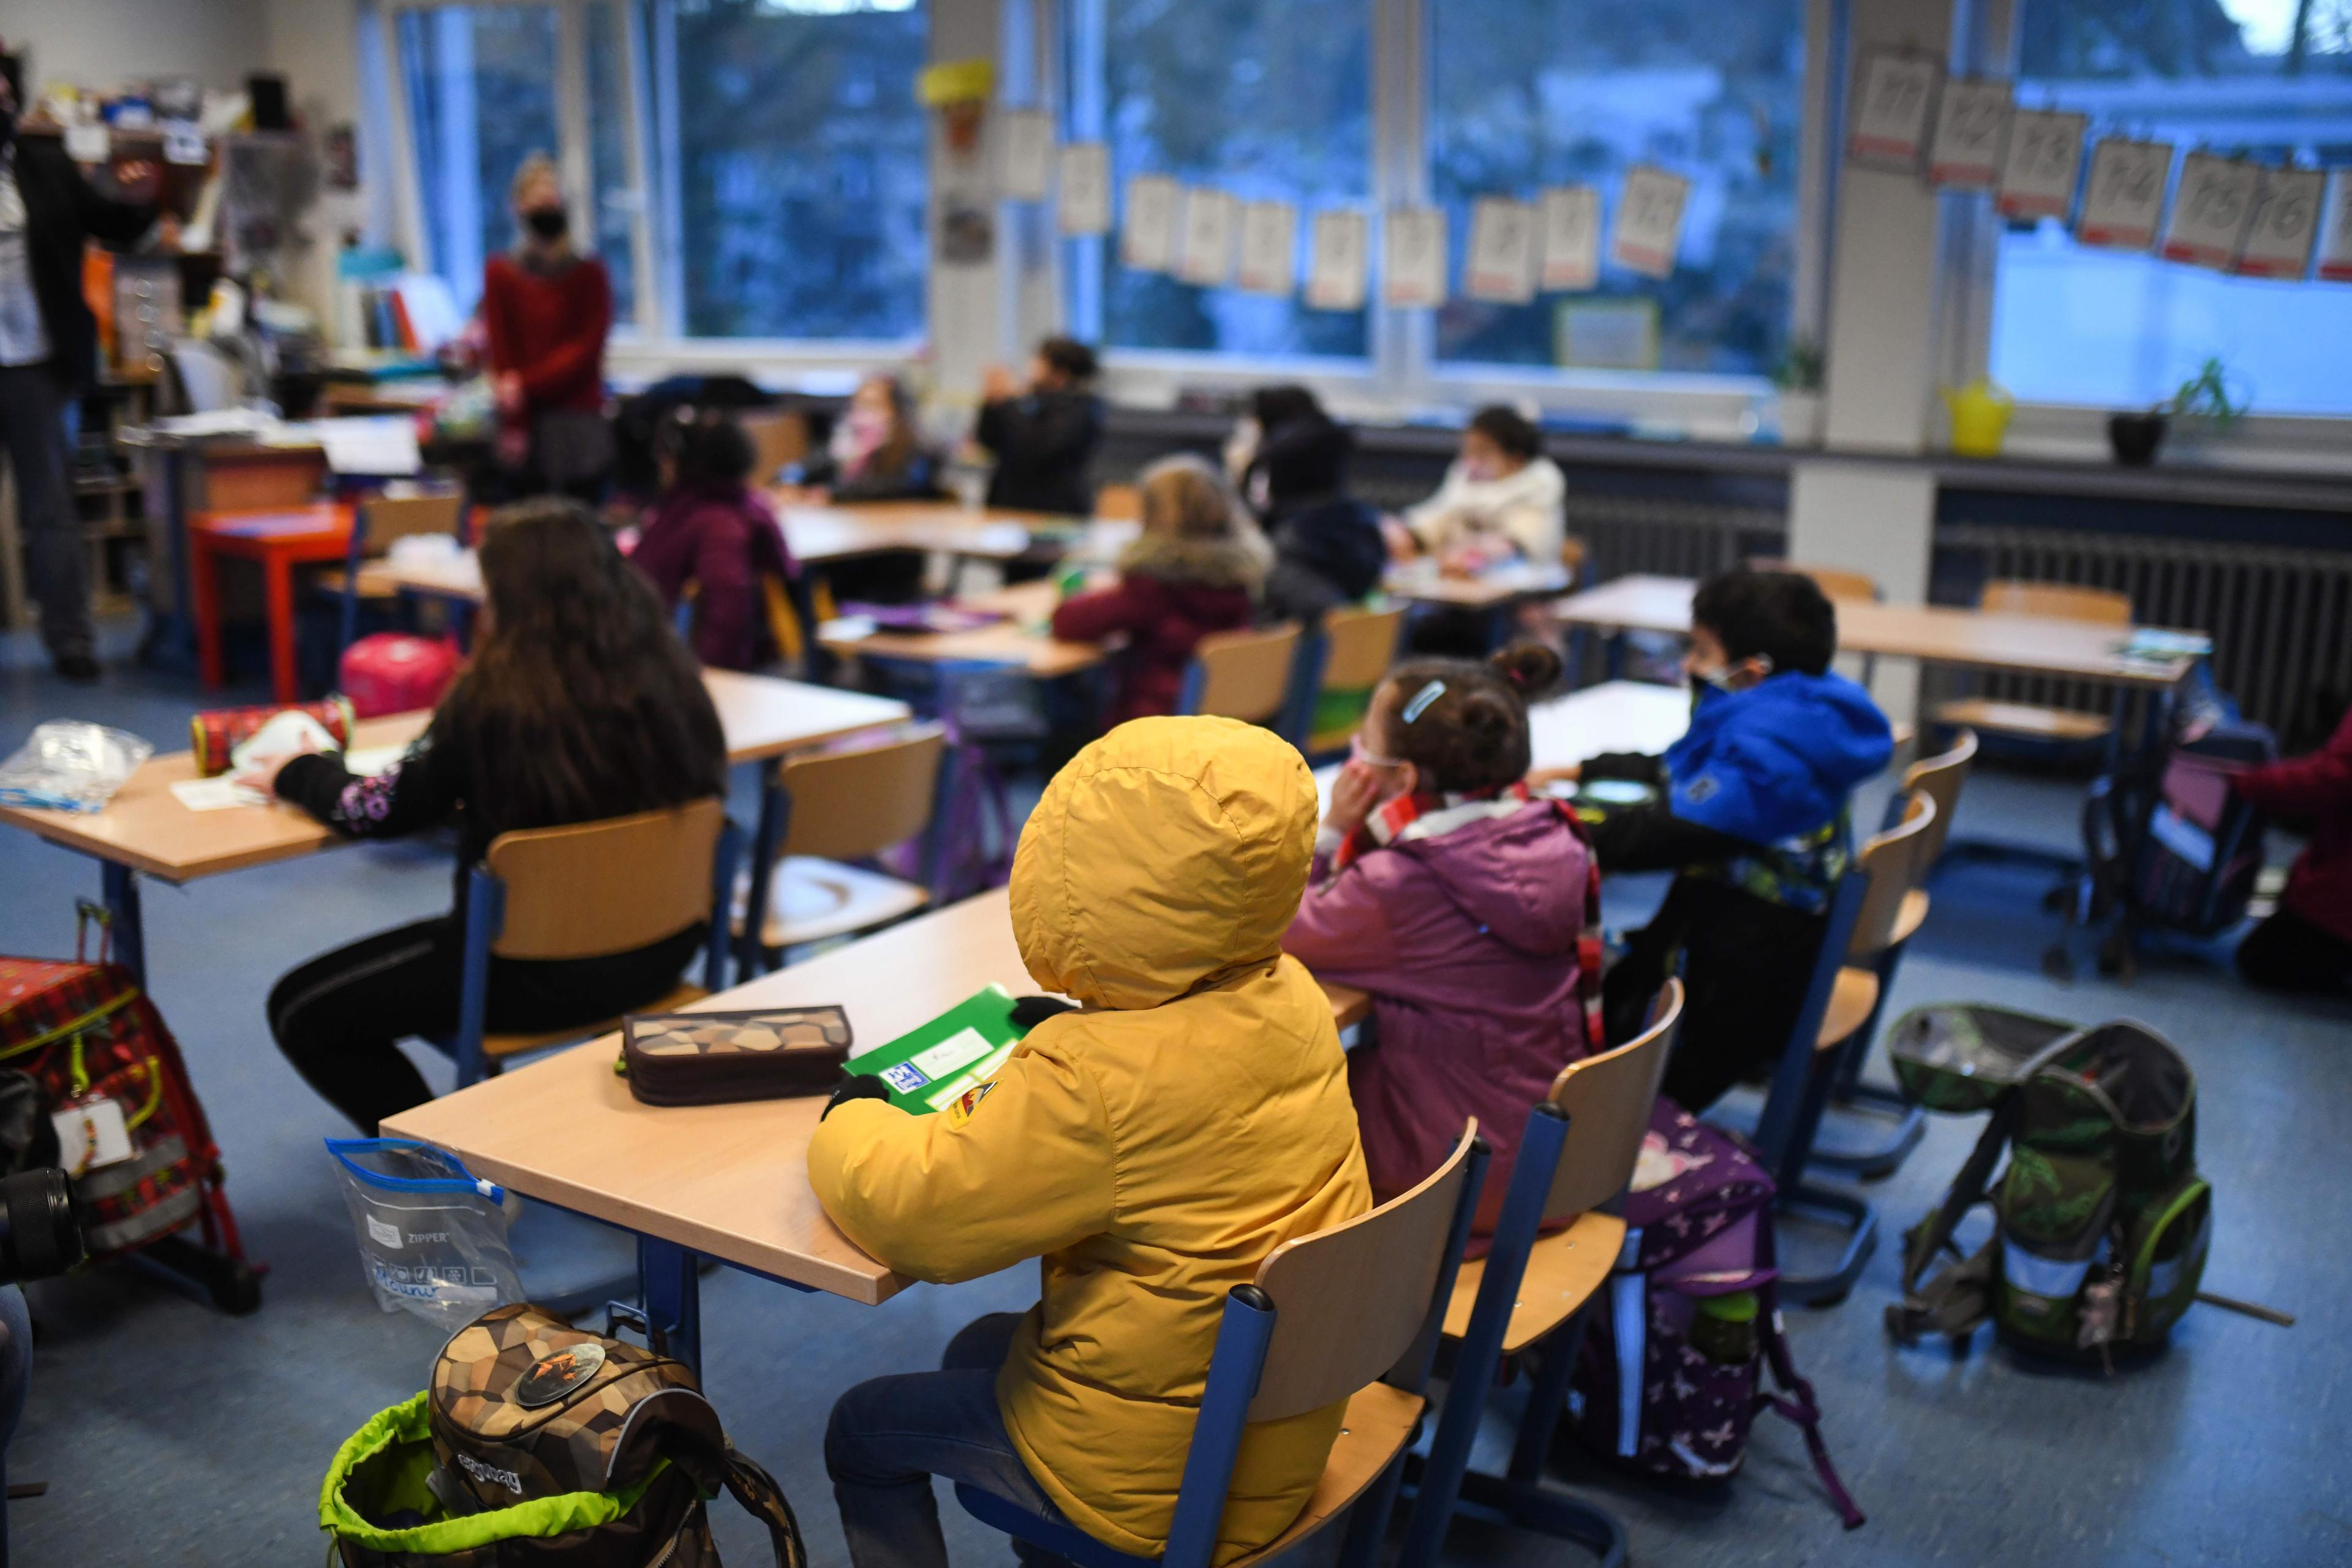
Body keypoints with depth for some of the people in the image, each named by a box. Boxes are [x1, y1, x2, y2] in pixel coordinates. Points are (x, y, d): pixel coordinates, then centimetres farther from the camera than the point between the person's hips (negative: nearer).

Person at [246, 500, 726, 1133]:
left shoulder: (497, 699, -20)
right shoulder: (671, 675, -6)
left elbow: (384, 811, -10)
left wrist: (299, 773, 13)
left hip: (541, 973, -7)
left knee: (300, 1012, 11)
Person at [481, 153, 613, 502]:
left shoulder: (589, 274, 3)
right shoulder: (500, 273, 4)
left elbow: (586, 349, -4)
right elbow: (502, 354, -1)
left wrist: (527, 385, -14)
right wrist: (513, 427, -9)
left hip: (579, 421, 0)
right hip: (526, 422, 0)